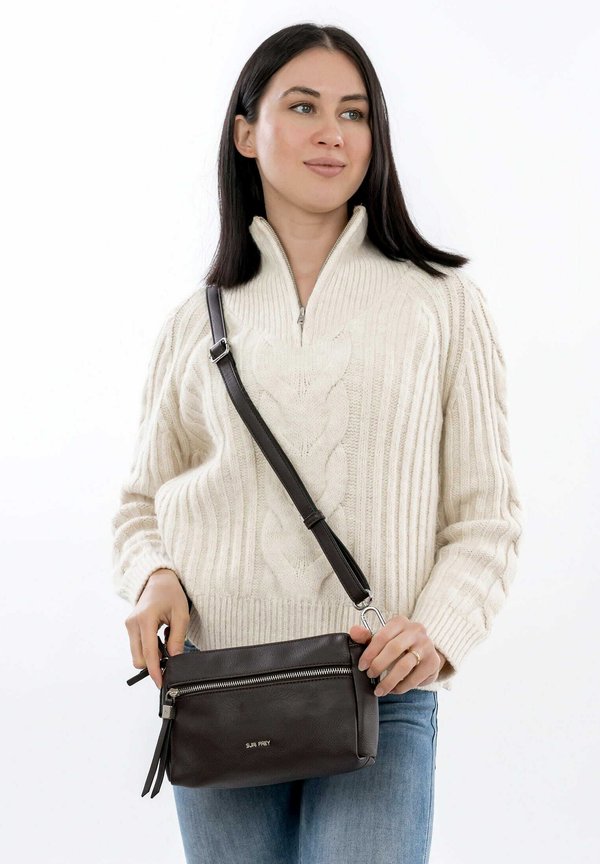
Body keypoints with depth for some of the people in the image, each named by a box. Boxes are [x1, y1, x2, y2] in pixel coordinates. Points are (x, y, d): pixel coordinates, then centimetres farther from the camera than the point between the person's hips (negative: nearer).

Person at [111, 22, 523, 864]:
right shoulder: (197, 322, 10)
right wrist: (152, 575, -4)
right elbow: (143, 502, 17)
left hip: (380, 698, -2)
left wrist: (439, 627, -14)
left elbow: (487, 513, 3)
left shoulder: (442, 302, 4)